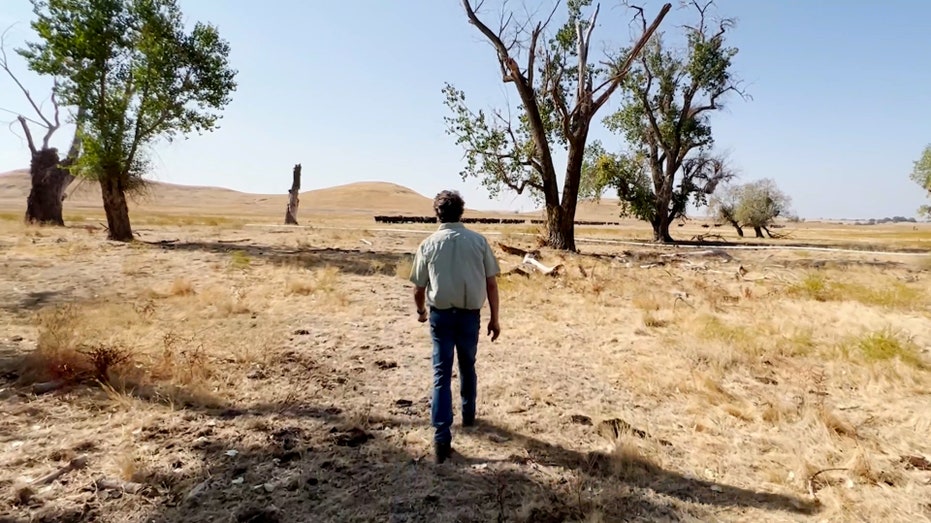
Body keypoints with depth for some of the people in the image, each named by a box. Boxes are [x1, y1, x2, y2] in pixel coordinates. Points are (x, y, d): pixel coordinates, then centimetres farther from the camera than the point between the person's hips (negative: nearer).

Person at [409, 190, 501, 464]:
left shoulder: (428, 244, -4)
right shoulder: (478, 241, -3)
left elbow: (419, 288, 2)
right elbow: (491, 283, -2)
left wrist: (421, 311, 22)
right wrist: (494, 318, 7)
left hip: (440, 314, -1)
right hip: (470, 314, 1)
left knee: (442, 374, 2)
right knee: (467, 366, 23)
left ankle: (442, 438, -3)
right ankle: (468, 414, 41)